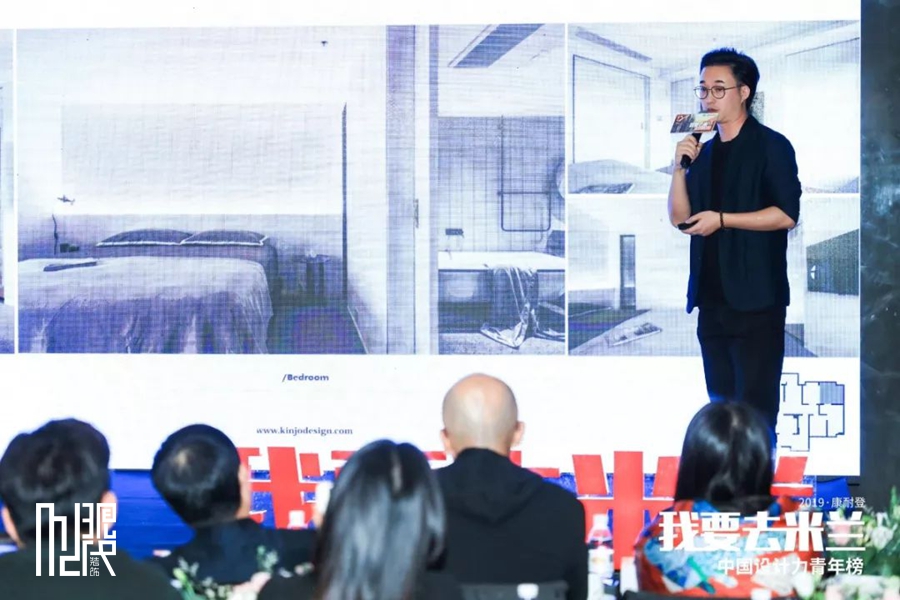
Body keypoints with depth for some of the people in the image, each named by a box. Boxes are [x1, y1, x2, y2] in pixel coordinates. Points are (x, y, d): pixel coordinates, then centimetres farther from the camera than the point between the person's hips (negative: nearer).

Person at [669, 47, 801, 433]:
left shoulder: (770, 146, -4)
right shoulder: (705, 151, 15)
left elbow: (786, 215, -13)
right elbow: (680, 218, 10)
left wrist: (722, 219, -15)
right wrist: (680, 167, -3)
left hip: (755, 299, -7)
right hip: (711, 299, 7)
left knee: (755, 408, -7)